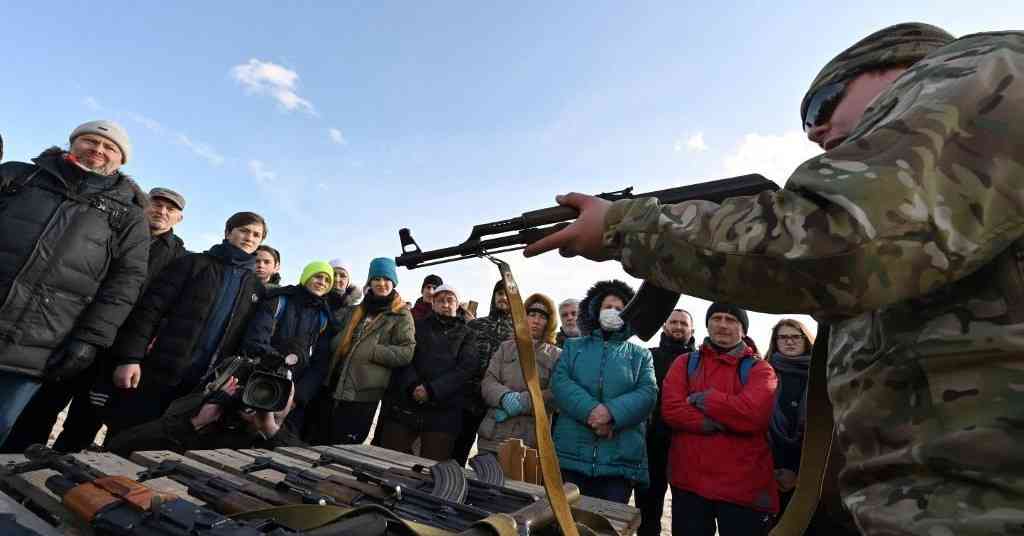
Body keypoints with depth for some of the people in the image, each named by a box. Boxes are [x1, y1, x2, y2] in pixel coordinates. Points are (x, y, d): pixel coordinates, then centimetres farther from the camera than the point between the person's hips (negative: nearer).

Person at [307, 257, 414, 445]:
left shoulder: (401, 316, -2)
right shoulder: (354, 311, 14)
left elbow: (406, 353, -13)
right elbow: (335, 341, 22)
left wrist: (370, 351, -18)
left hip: (362, 395, -5)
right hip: (330, 388, 5)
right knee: (313, 444, 14)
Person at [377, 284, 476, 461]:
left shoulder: (467, 335, 15)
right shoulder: (418, 326, 18)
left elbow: (466, 367, -2)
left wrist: (432, 390, -14)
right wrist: (413, 385, -16)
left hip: (443, 411, -1)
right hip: (403, 405, 1)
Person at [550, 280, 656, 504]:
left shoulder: (640, 355, 13)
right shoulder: (573, 347, 14)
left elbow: (648, 393, -2)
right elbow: (560, 382, -2)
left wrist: (612, 412, -19)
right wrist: (590, 410, -18)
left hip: (620, 458, 0)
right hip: (571, 453, 0)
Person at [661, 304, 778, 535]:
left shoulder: (759, 369, 2)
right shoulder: (684, 363, 6)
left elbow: (754, 413, -18)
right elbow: (671, 409, -9)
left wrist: (700, 398, -10)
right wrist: (727, 422, -16)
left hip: (744, 485, -1)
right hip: (689, 481, 2)